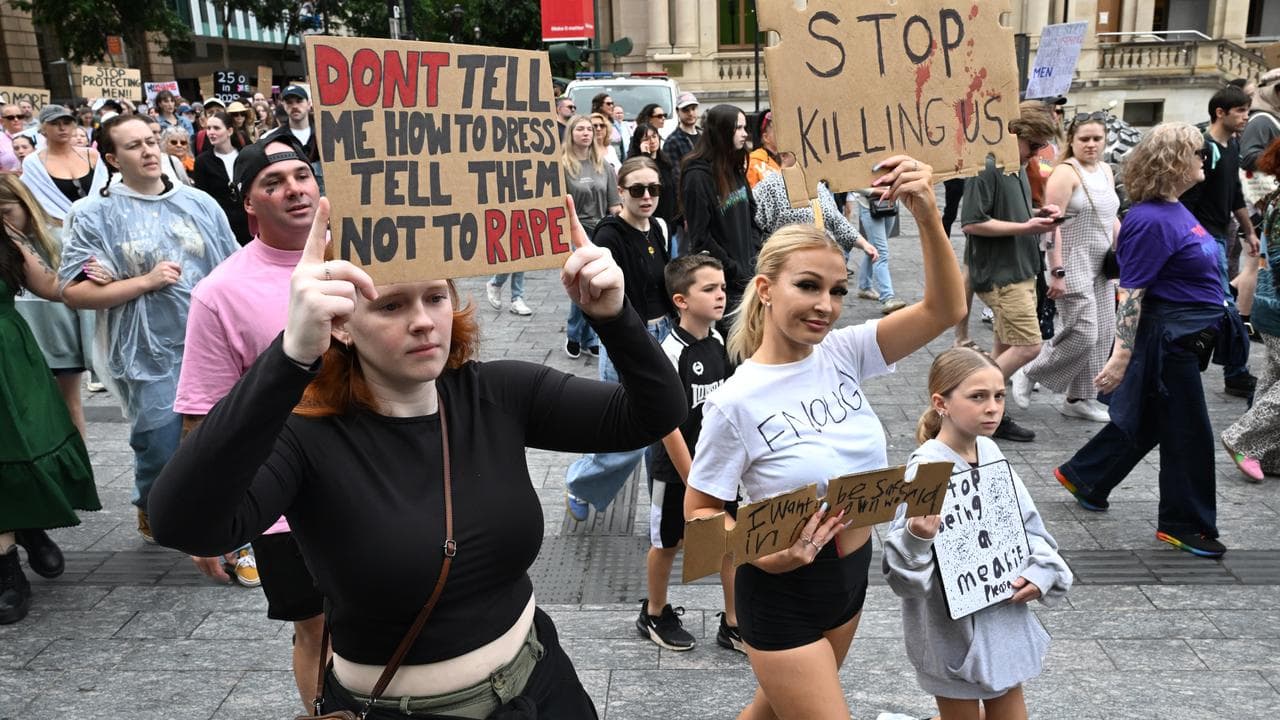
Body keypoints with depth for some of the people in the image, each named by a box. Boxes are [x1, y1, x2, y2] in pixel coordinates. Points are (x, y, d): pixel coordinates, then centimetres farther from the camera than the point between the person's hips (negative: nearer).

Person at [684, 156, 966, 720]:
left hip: (852, 575, 6)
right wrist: (768, 554, -29)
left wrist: (927, 214, -29)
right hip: (783, 593, -6)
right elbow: (698, 512, -13)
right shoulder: (736, 402, -22)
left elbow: (945, 310, -16)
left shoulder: (841, 353, -8)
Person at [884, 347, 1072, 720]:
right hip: (955, 625, -6)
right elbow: (905, 576, -22)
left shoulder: (991, 452, -2)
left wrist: (1042, 571, -7)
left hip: (1005, 615, 7)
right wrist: (917, 538, -42)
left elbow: (1028, 523, 9)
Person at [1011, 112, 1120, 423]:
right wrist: (1057, 272, -22)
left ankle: (1079, 398, 18)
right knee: (1082, 334, -11)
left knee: (1102, 334, 7)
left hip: (1100, 267, 8)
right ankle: (1028, 374, 9)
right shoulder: (1065, 173, -12)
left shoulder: (1105, 170, 13)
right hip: (1074, 266, -8)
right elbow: (1052, 224, -18)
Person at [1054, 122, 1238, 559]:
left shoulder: (1174, 210, 9)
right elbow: (1130, 294, -24)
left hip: (1185, 341, 10)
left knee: (1147, 420, 19)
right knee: (1188, 433, 3)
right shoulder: (1151, 221, -22)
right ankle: (1184, 525, 19)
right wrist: (1121, 357, -25)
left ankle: (1082, 477, 34)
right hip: (1168, 341, -10)